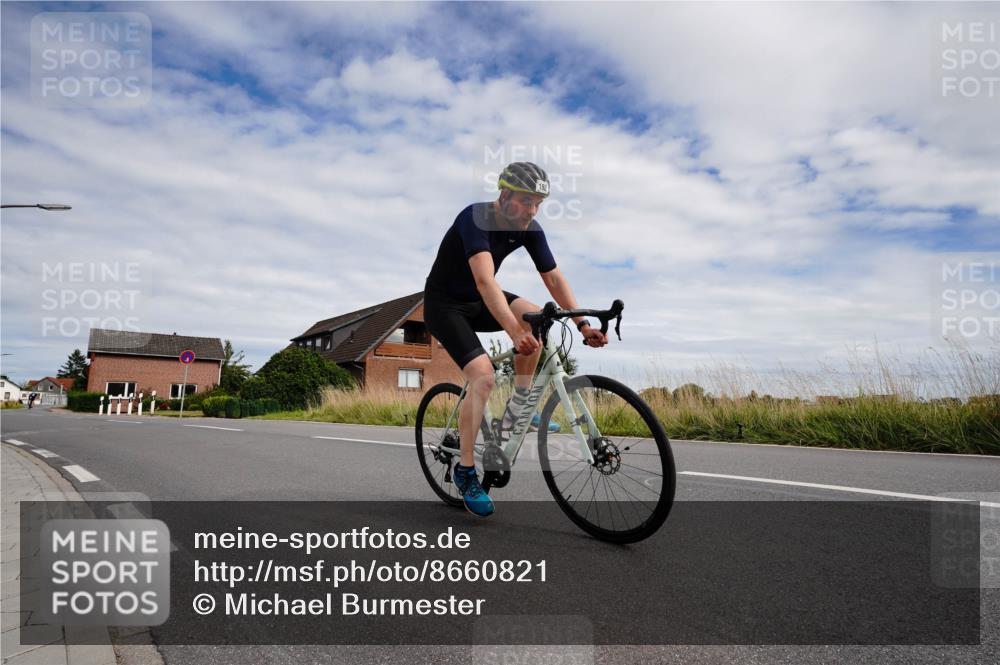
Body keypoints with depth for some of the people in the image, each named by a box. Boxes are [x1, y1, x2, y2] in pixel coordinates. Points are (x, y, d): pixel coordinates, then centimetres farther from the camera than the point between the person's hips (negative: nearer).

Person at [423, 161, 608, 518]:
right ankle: (465, 470, -5)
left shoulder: (530, 229, -9)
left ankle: (517, 408, -6)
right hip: (444, 303, -6)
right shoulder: (475, 218, -29)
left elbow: (554, 278, -7)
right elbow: (485, 281, -43)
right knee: (483, 376, -22)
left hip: (478, 302, 6)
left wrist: (583, 323, -18)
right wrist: (516, 332, -54)